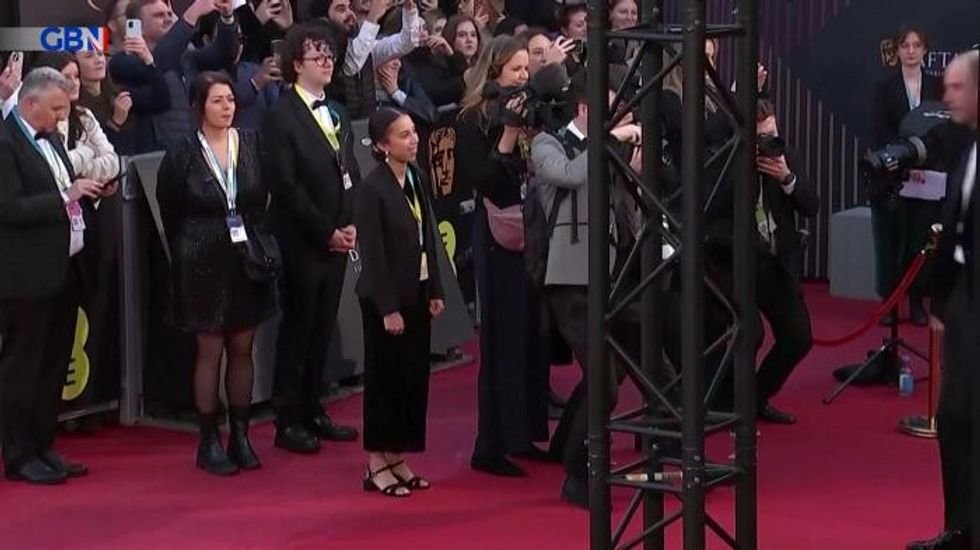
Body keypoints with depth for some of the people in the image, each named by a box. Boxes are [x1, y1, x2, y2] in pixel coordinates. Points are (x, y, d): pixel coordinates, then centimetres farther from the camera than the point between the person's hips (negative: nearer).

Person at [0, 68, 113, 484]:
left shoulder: (50, 138, 14)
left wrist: (89, 192, 4)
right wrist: (66, 196, -22)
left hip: (67, 270, 9)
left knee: (54, 367, 13)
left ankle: (43, 447, 22)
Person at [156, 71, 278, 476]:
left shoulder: (252, 144, -1)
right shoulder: (182, 154, -8)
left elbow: (262, 199, 8)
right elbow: (170, 214, 2)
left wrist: (258, 241, 4)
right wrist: (188, 252, 6)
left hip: (249, 259, 3)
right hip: (204, 263, -3)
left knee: (242, 348, 9)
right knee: (210, 350, 3)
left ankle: (240, 436, 18)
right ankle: (209, 442, 11)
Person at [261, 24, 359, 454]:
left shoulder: (336, 113, 15)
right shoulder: (281, 116, -10)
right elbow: (286, 185, -15)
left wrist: (351, 225, 1)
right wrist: (325, 232, -14)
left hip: (337, 240, 7)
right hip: (302, 242, -7)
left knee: (322, 329, 10)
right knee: (297, 329, 0)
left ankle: (312, 412, 19)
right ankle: (288, 421, 7)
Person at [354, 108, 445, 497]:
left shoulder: (417, 177, 6)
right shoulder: (373, 188, -15)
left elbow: (428, 237, 11)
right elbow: (373, 254, -15)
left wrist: (435, 290, 8)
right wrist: (388, 308, -16)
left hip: (417, 293, 7)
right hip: (386, 298, -7)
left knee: (414, 376, 10)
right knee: (385, 377, 1)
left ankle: (397, 458, 19)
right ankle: (377, 465, 10)